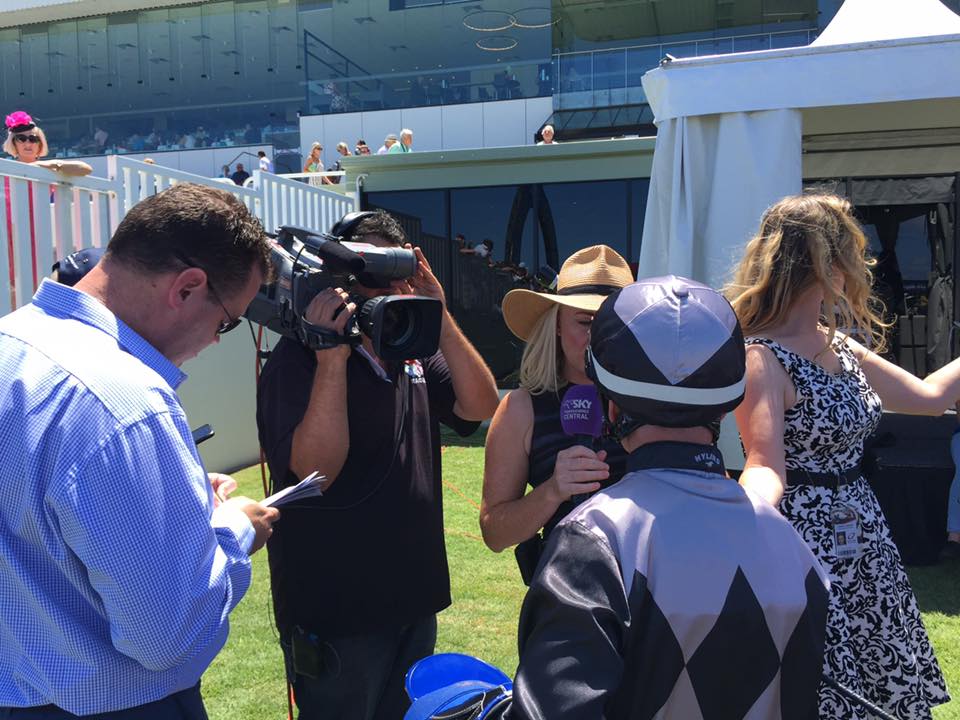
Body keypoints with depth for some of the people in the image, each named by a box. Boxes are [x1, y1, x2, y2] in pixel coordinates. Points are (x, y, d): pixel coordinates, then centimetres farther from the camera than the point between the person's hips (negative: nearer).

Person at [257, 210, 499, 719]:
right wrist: (332, 357, -31)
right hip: (337, 612, -6)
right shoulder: (299, 358, -14)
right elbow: (316, 468, -25)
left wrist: (440, 321, -17)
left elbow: (480, 406, -7)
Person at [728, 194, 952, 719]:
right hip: (807, 551, -8)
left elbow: (929, 396, 19)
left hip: (866, 546, 9)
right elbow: (766, 468, -26)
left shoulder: (842, 348, 8)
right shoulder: (762, 359, -18)